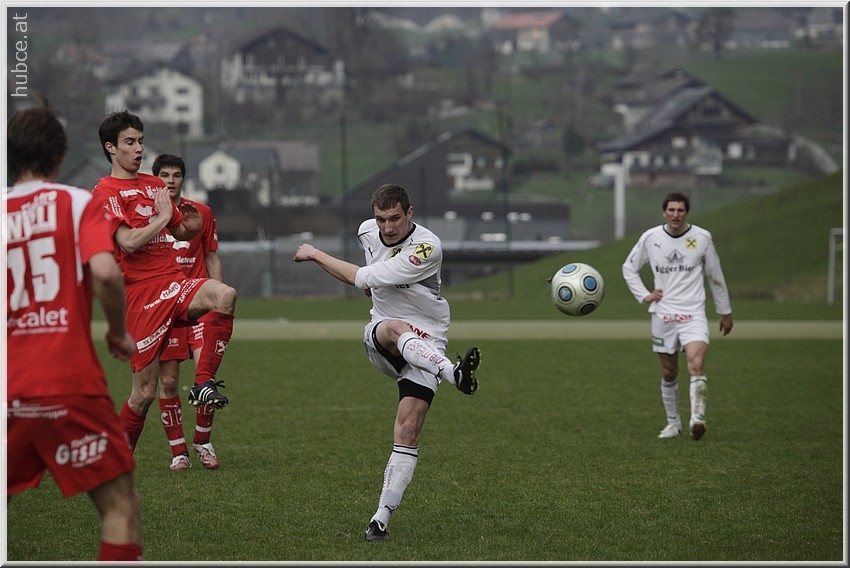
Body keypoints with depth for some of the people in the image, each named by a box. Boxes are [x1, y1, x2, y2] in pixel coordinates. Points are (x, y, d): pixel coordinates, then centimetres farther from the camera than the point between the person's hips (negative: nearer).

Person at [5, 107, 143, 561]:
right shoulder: (78, 203, 1)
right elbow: (105, 271, -15)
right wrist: (119, 332, 0)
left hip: (8, 393, 4)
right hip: (70, 384, -4)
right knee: (120, 503, 1)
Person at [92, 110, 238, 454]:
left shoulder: (155, 186, 19)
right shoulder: (106, 191, -3)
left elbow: (179, 233, 28)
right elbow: (128, 242, -17)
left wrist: (192, 226, 5)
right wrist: (162, 217, -6)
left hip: (175, 283, 5)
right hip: (142, 292, -5)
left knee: (225, 295, -29)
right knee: (144, 392, -3)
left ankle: (203, 383, -20)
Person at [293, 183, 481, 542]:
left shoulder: (427, 248, -21)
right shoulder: (367, 231, 1)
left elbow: (364, 279, -21)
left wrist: (315, 254, -12)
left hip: (426, 345, -4)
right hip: (378, 338, 4)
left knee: (408, 430, -16)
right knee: (397, 329, -36)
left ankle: (382, 517, -13)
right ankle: (453, 373, -60)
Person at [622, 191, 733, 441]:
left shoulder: (702, 238, -1)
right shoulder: (650, 238, 1)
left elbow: (715, 277, 10)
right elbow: (629, 268, 16)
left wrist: (725, 312, 15)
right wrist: (644, 295, 3)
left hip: (693, 314, -2)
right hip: (663, 315, 2)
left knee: (697, 364, -23)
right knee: (668, 373, 9)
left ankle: (697, 419, -29)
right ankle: (673, 423, 24)